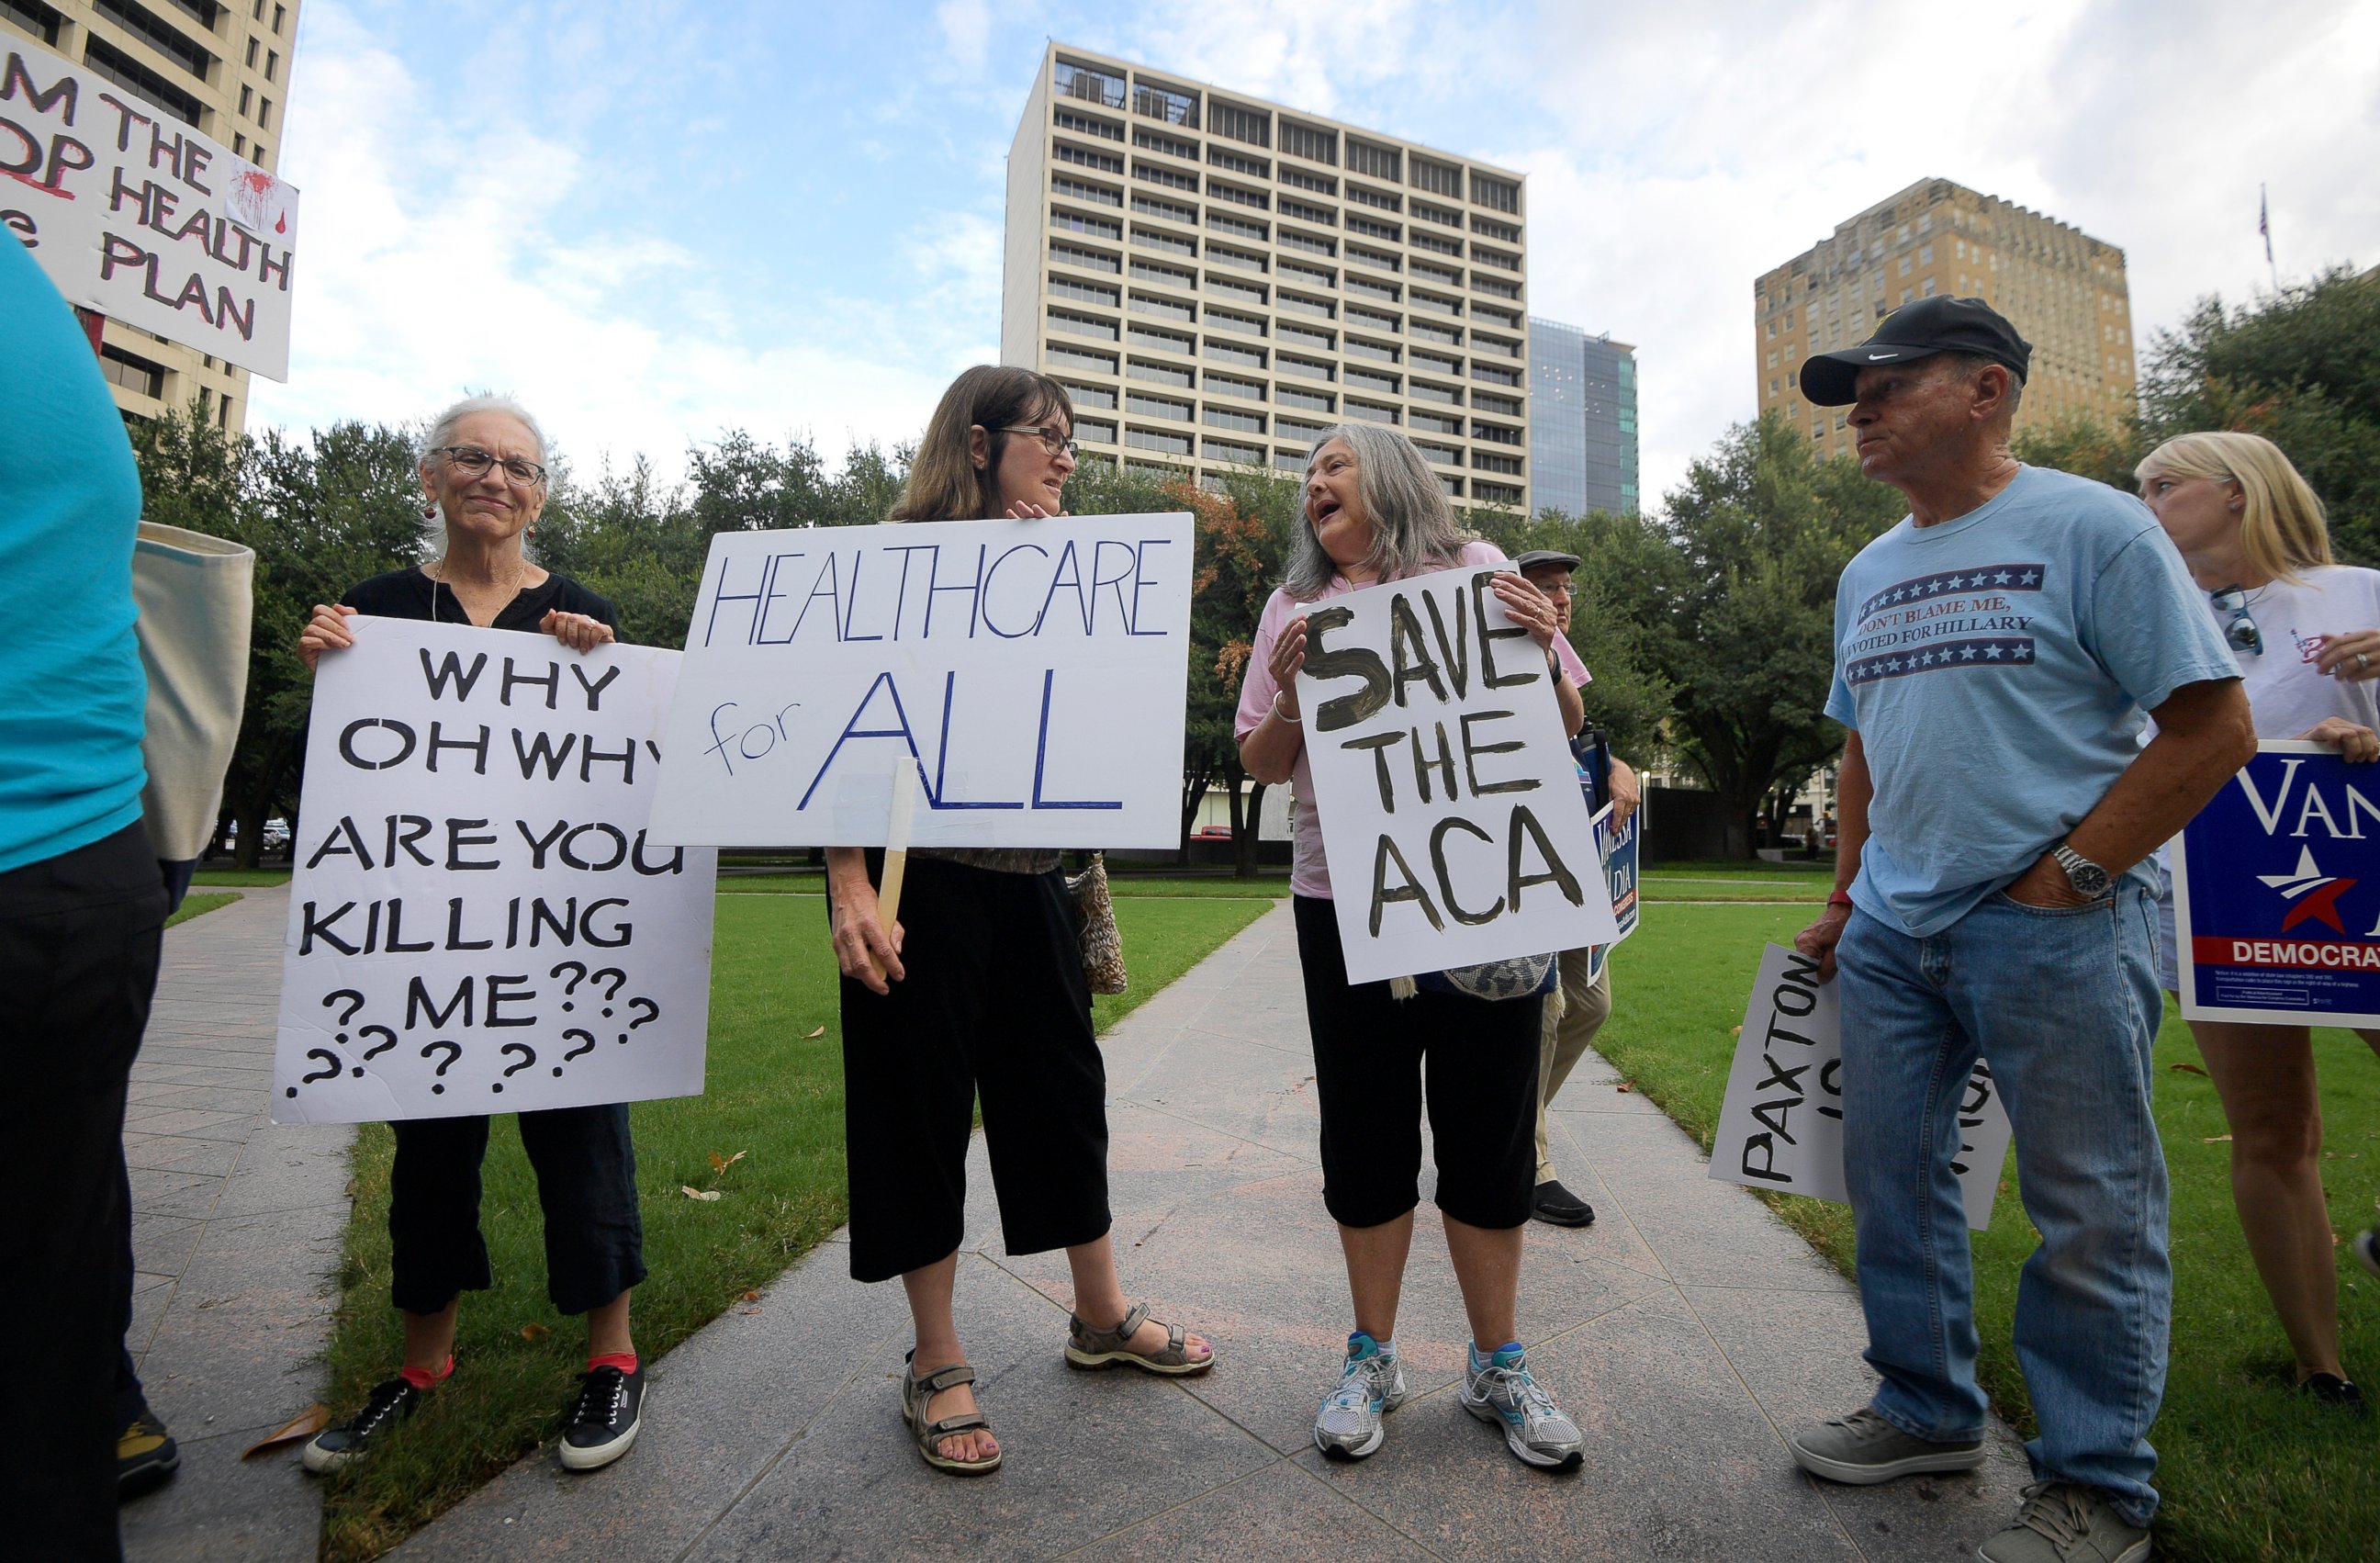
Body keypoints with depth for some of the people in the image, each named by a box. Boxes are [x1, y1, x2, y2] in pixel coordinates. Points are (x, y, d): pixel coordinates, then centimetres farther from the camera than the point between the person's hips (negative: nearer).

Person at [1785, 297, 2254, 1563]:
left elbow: (2213, 727, -9)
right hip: (1892, 934, 7)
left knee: (2090, 1210, 5)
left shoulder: (2091, 527, -6)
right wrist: (1847, 899, 13)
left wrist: (2066, 876, -13)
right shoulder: (1868, 573, 14)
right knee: (1892, 1181, 13)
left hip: (2057, 932, -6)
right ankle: (1929, 1410, 32)